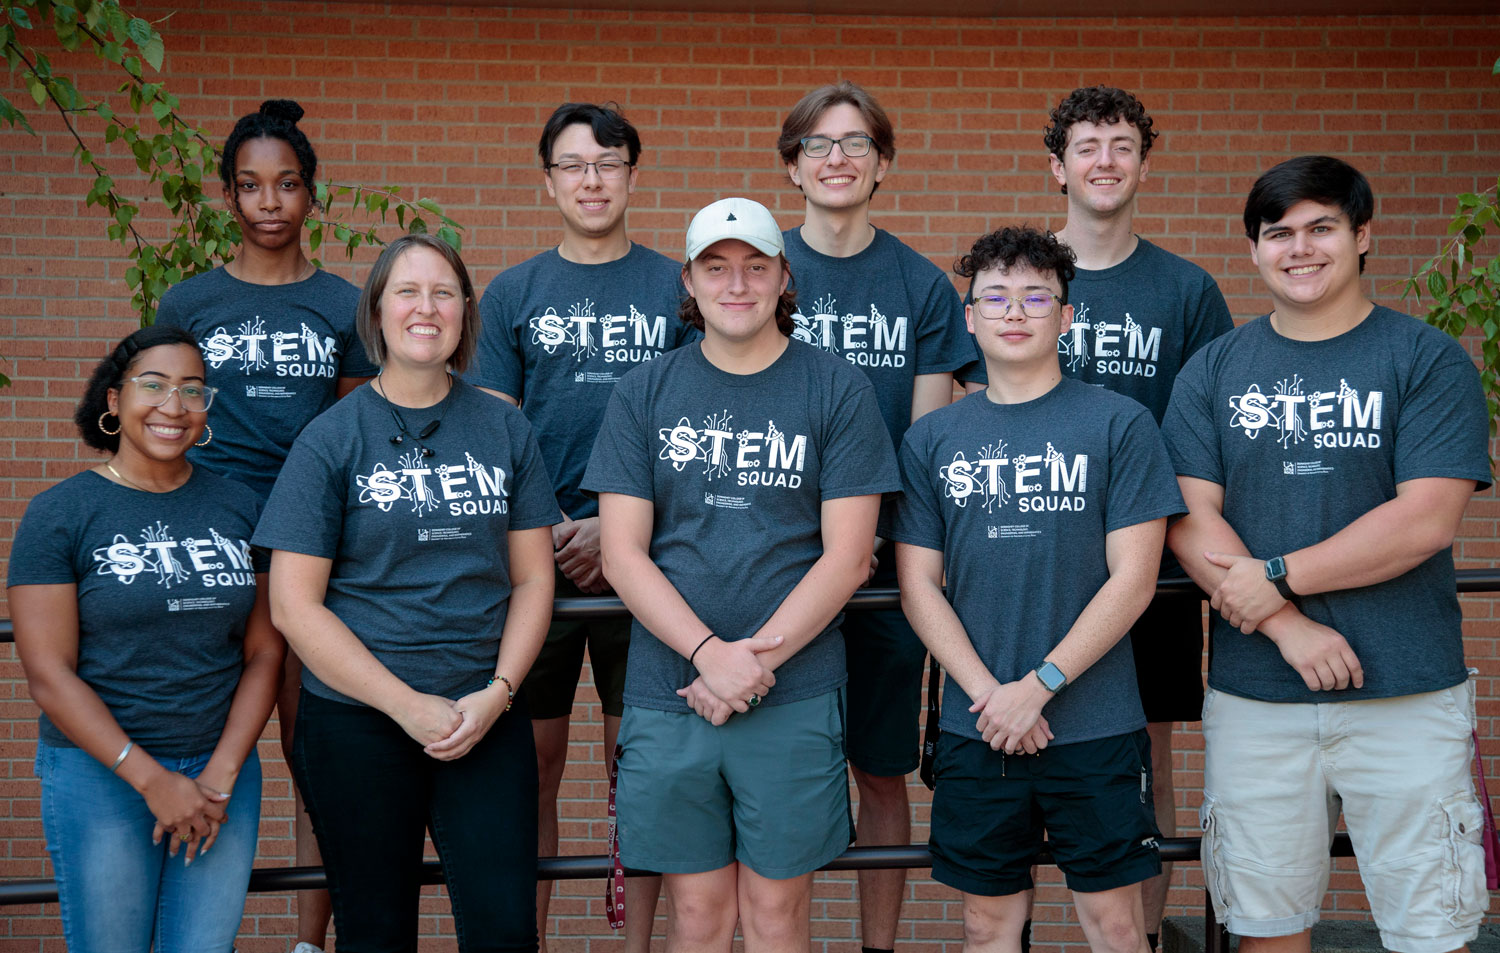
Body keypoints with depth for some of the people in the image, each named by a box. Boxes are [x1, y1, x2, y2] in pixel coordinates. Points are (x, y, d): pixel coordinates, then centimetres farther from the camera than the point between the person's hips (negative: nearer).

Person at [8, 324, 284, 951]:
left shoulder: (238, 507, 6)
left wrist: (221, 776, -6)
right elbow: (49, 672, -9)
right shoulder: (59, 514, -5)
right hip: (100, 770, -3)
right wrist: (153, 780, -14)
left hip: (225, 765, 3)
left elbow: (264, 652, 5)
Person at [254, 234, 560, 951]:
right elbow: (295, 605, -6)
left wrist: (497, 693, -7)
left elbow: (533, 578, 7)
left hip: (488, 718, 2)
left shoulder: (504, 430, 6)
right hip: (357, 720, -2)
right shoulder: (331, 440, -2)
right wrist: (409, 706, -11)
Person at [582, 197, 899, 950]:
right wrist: (710, 653, -14)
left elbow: (847, 556, -4)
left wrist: (755, 661, -13)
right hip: (666, 692, 1)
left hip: (796, 696, -1)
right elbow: (622, 555, 0)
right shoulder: (644, 394, 6)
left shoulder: (838, 391, 1)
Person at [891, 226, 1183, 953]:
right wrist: (987, 694, -9)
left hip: (1096, 728, -2)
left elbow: (1132, 578, -6)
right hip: (974, 727, 2)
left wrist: (1039, 685, -12)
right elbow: (917, 584, 4)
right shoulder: (931, 440, 7)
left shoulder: (1120, 424, -1)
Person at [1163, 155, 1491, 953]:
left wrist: (1278, 577, -12)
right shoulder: (1213, 370, 9)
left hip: (1407, 698, -2)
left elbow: (1426, 520, -10)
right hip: (1252, 698, 3)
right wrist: (1290, 627, -13)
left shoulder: (1428, 361, 1)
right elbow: (1188, 520, -1)